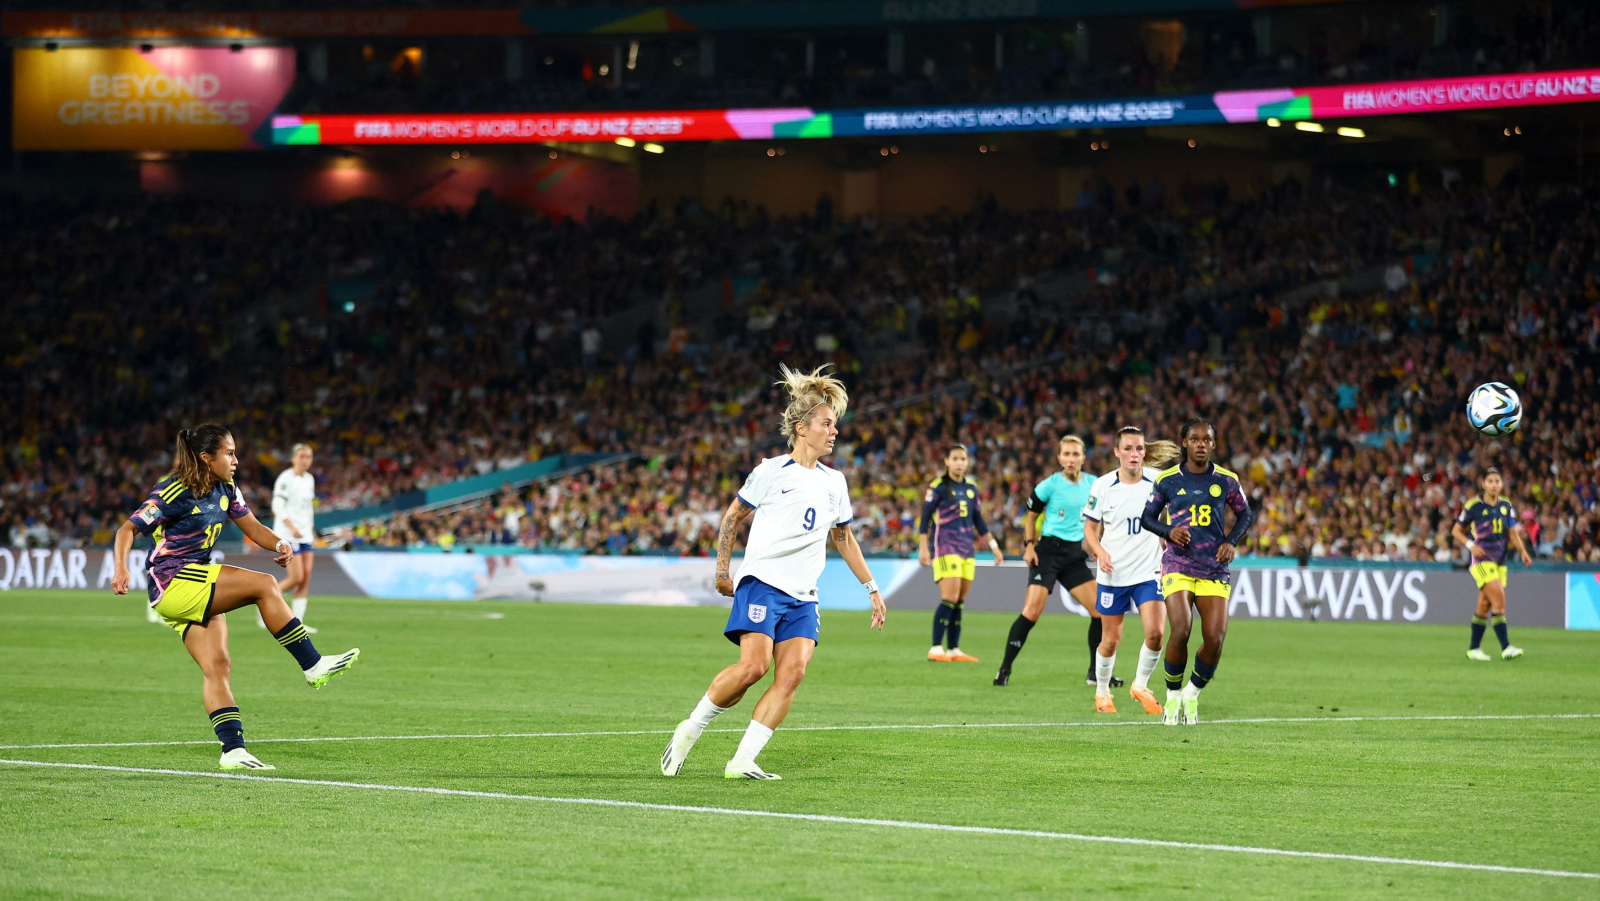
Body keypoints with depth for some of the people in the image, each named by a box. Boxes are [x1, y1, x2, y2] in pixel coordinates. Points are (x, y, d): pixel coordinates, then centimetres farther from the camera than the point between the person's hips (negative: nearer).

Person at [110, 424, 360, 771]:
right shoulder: (174, 492, -14)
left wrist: (280, 544, -7)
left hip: (197, 592, 8)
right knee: (264, 585, -18)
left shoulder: (225, 490, 10)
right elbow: (128, 529, -13)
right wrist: (121, 569, -30)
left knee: (216, 665, -4)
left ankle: (233, 751, -9)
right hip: (172, 583, -8)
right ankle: (313, 666, -14)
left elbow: (253, 528, 15)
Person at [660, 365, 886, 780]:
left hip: (803, 595, 5)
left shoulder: (834, 482, 16)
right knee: (754, 665, -22)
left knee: (792, 672, -14)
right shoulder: (772, 472, 0)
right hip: (762, 581, -5)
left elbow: (844, 537, 28)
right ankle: (689, 731, -2)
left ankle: (742, 761, -14)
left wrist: (871, 588, 26)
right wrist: (722, 571, 2)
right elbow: (732, 517, 7)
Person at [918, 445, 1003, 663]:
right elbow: (924, 518, -4)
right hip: (945, 548, -6)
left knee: (959, 601, 4)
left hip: (967, 550, 6)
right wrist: (923, 548, -11)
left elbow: (978, 521, 22)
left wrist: (993, 546, 20)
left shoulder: (971, 488, 14)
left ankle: (954, 649, 8)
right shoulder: (938, 487, -3)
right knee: (950, 598, -16)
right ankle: (936, 648, -13)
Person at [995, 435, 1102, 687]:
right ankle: (1005, 669, -6)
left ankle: (1096, 673, 11)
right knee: (1032, 610, -14)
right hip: (1049, 550, -4)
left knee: (1100, 610, -2)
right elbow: (1031, 515, 4)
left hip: (1076, 553, 4)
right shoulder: (1050, 485, -6)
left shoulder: (1093, 485, 5)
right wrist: (1029, 545, -6)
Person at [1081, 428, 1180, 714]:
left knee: (1156, 633, -13)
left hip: (1149, 572, 0)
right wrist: (1099, 551, -15)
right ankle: (1102, 692, 29)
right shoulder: (1102, 486, -5)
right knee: (1111, 640, 5)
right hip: (1112, 573, 0)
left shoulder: (1158, 481, -5)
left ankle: (1141, 686, 11)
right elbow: (1090, 527, 4)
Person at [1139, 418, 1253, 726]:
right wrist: (1168, 531, -10)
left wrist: (1231, 541, -1)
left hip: (1214, 570, 2)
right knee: (1181, 631, -21)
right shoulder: (1166, 480, 2)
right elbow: (1147, 517, 10)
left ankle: (1193, 693, 17)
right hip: (1177, 566, -2)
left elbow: (1245, 514, 16)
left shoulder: (1226, 480, 4)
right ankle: (1173, 695, 3)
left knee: (1215, 638, -10)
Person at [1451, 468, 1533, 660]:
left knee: (1484, 605, 9)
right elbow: (1456, 530, 2)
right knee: (1499, 599, -19)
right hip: (1482, 559, -6)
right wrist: (1471, 545, -14)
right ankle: (1506, 648, -23)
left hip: (1500, 561, 6)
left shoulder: (1506, 506, 9)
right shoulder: (1474, 505, -5)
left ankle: (1473, 649, 19)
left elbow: (1513, 532, 9)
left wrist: (1522, 551, -7)